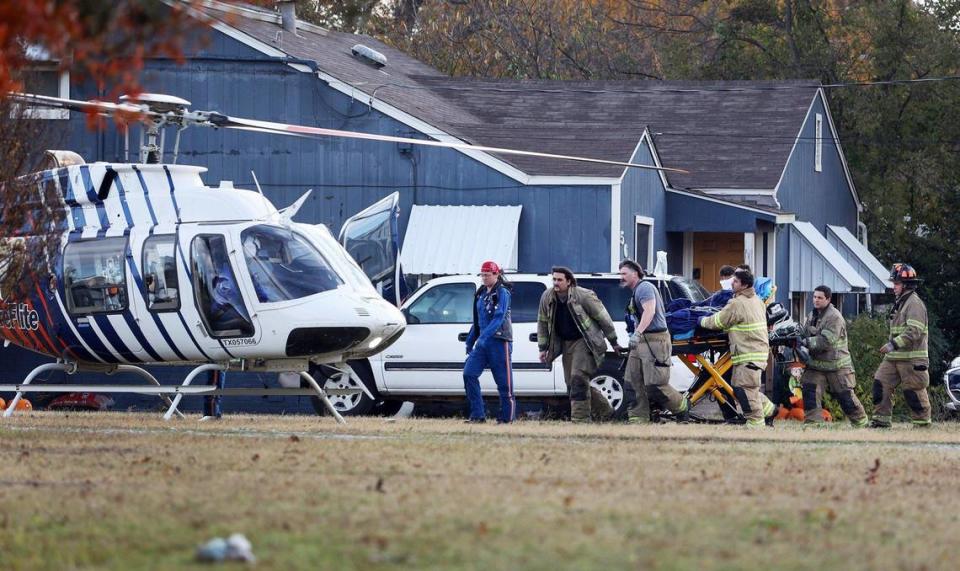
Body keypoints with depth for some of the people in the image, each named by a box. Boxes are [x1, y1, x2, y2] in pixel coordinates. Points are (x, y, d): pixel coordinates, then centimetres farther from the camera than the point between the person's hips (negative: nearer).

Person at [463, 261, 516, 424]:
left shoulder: (502, 293, -8)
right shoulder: (481, 293, 15)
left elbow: (499, 317, -20)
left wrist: (485, 335, -30)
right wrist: (470, 341, 22)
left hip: (499, 340, -8)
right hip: (482, 342, 8)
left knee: (504, 381, -2)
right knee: (469, 374, -5)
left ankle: (507, 417, 5)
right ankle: (478, 415, -3)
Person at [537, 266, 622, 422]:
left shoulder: (584, 296, -17)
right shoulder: (547, 298, -2)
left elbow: (603, 318, -8)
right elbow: (542, 322, 10)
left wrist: (613, 342, -2)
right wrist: (543, 348, 7)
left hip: (583, 342, -7)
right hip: (566, 343, 7)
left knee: (578, 379, -18)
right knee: (571, 382, 7)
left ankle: (579, 417, -16)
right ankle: (603, 409, 21)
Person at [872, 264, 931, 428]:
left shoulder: (914, 303, -12)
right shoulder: (900, 303, 19)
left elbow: (914, 332, -22)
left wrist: (893, 345, -25)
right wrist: (890, 347, 16)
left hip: (911, 358, -10)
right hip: (894, 358, 10)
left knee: (914, 392, -4)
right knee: (881, 384, 4)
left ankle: (922, 423, 7)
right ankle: (881, 421, 7)